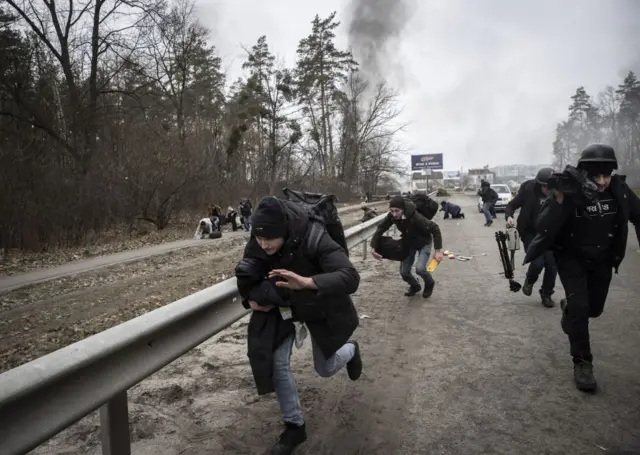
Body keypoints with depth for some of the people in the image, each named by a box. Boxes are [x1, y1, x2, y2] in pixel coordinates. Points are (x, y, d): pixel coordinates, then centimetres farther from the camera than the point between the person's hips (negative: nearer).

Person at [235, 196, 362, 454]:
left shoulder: (314, 239, -38)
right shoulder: (257, 245, -22)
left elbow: (350, 277, -47)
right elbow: (246, 273, 0)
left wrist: (307, 282, -60)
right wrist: (250, 297, -18)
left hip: (320, 308, -3)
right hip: (282, 307, 4)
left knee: (325, 369, 11)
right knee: (277, 363, -6)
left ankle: (350, 350, 48)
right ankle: (295, 426, 15)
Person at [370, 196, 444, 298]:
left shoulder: (415, 217, -39)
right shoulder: (392, 216, -25)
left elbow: (434, 228, -32)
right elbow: (381, 229, -13)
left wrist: (438, 250, -32)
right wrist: (374, 248, -20)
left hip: (423, 243, -5)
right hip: (409, 243, 5)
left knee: (420, 268, -24)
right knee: (404, 272, 1)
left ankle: (429, 284, 11)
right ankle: (415, 286, 35)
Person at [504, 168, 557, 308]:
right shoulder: (528, 190, -15)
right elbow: (511, 205, -5)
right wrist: (509, 217, -26)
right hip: (530, 233, -3)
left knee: (552, 265, 0)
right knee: (537, 262, -17)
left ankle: (546, 295, 22)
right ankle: (530, 281, 19)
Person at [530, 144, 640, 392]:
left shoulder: (619, 189, -16)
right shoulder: (569, 191, -25)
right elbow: (543, 230, -31)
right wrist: (559, 201, -43)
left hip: (602, 258, 4)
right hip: (571, 257, -4)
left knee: (594, 308, 15)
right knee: (580, 306, -16)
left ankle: (568, 307, 51)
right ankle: (582, 363, 0)